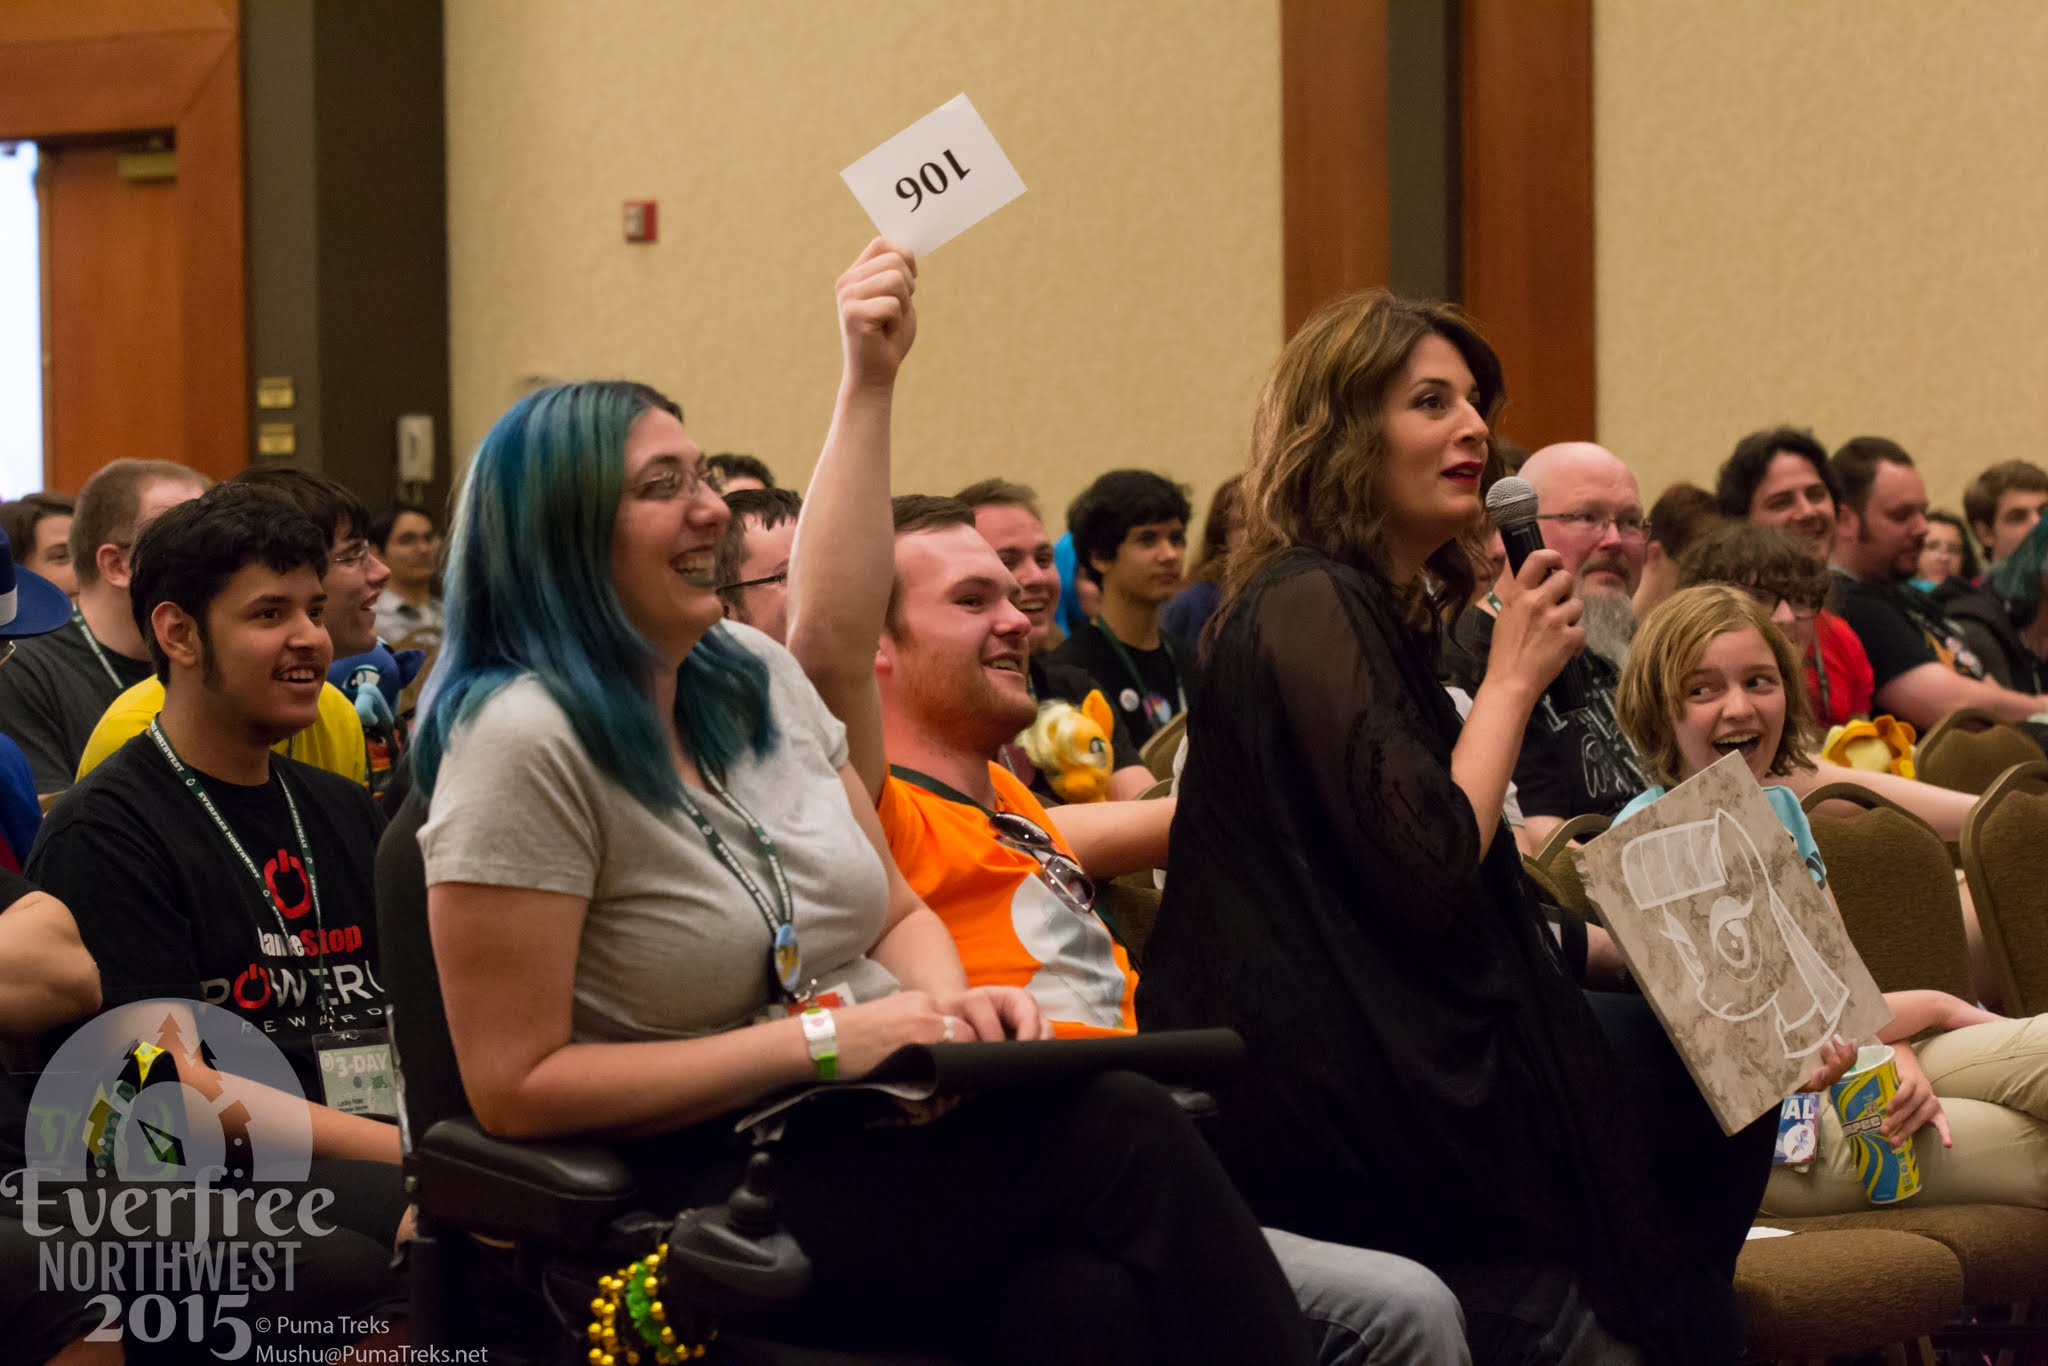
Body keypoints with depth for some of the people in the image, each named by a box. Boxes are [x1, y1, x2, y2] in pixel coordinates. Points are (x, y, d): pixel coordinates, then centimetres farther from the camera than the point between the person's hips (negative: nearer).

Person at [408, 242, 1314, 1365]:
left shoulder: (758, 677, 11)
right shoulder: (525, 740, -11)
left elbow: (897, 914, 20)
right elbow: (517, 1087, -14)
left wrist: (954, 1003, -5)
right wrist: (820, 1040, -17)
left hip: (887, 1127, 6)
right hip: (710, 1179, -6)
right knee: (1129, 1139, -25)